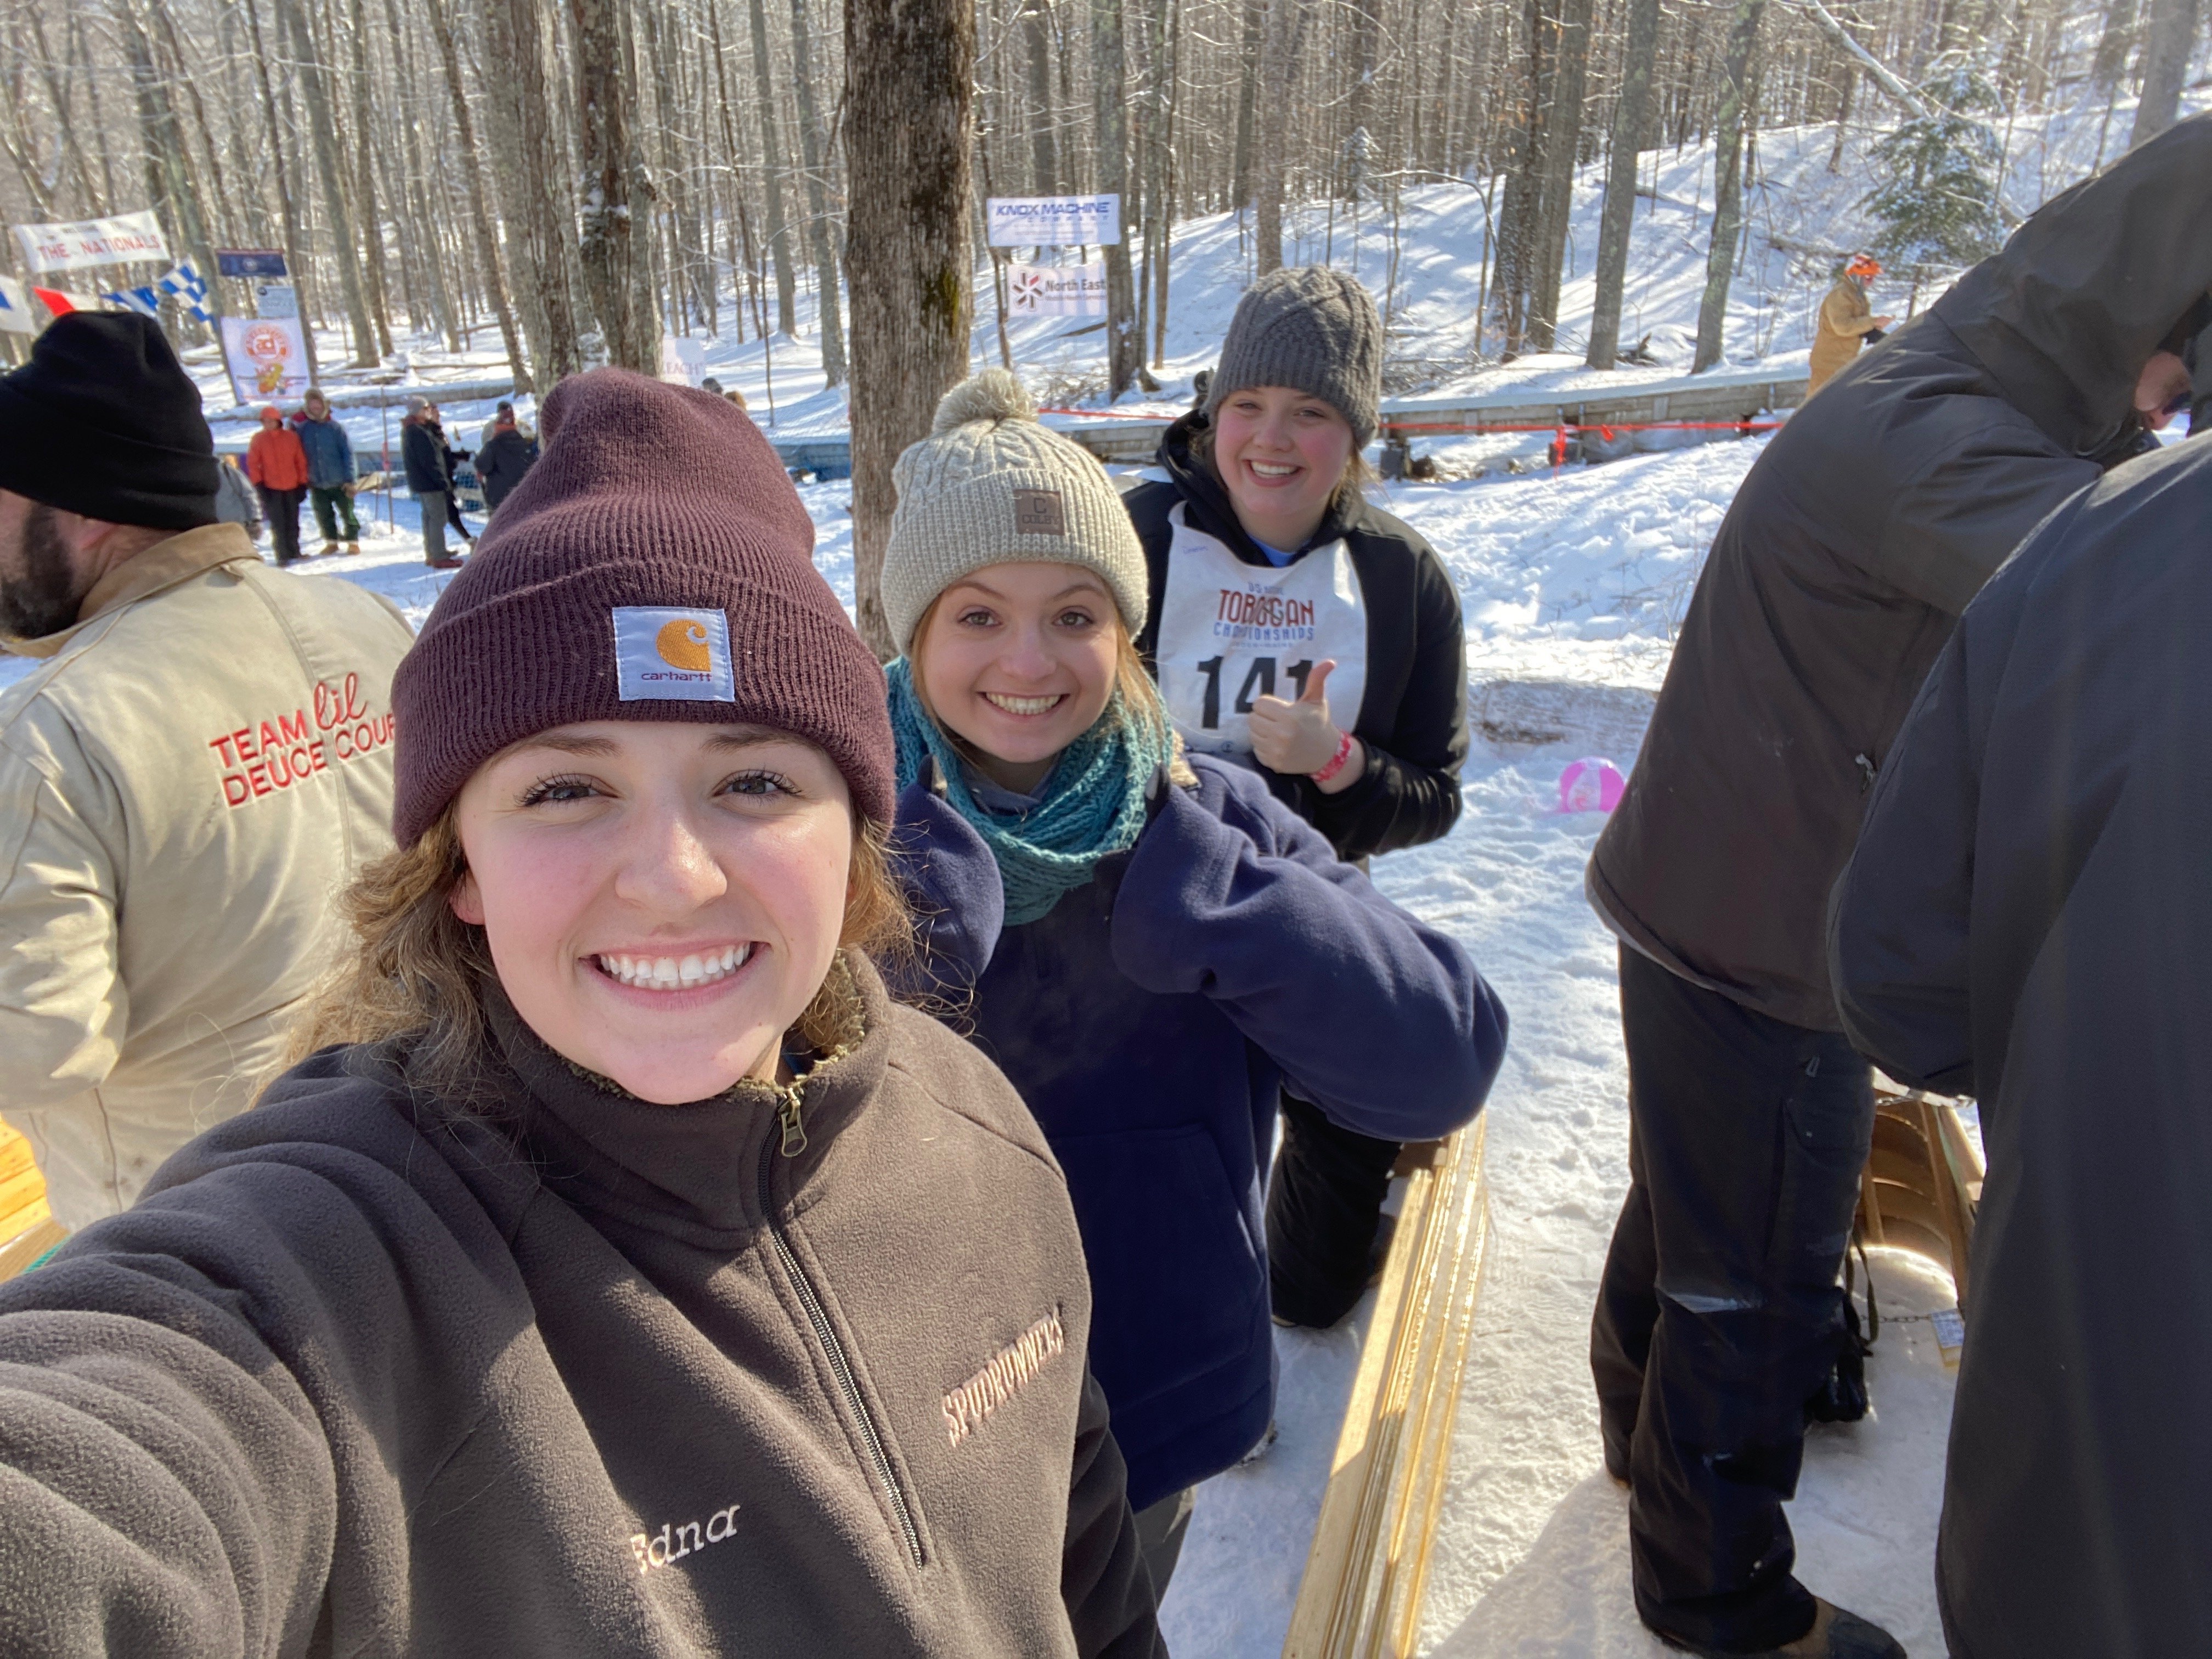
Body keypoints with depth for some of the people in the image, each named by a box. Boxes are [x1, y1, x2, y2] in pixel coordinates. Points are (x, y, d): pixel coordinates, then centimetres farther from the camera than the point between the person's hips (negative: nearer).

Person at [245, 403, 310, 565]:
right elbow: (253, 463, 0)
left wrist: (303, 483, 3)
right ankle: (283, 555, 1)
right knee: (278, 524, -3)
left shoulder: (292, 437, 1)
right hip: (271, 489, -2)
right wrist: (259, 484, -6)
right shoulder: (258, 439, -1)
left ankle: (294, 550, 23)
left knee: (293, 522, 10)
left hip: (292, 487, 2)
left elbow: (301, 461, 5)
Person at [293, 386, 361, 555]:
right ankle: (331, 542, 25)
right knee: (324, 516, 11)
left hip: (339, 482, -3)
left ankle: (353, 541, 17)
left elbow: (348, 453, -6)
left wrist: (349, 479, -10)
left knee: (347, 512, 4)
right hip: (317, 484, 3)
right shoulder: (302, 429, 0)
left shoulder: (335, 428, -6)